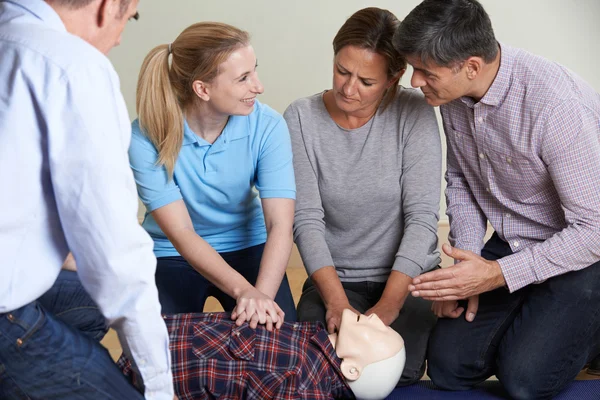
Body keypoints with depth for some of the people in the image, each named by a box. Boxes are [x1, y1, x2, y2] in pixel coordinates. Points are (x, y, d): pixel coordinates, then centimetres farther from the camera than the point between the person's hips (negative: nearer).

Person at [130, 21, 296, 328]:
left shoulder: (267, 126, -19)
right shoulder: (146, 137, -24)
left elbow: (280, 225, -25)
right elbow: (180, 233, -25)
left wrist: (261, 295, -43)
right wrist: (244, 290, -40)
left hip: (247, 248, 1)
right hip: (171, 255, -1)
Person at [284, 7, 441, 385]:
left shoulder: (413, 113, -11)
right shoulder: (302, 118, -8)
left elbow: (422, 216, -15)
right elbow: (306, 219, -12)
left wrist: (388, 306, -23)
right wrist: (336, 300, -23)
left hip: (407, 276, -1)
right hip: (333, 278, 1)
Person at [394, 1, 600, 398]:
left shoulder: (557, 104, -32)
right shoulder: (452, 93, -9)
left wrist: (497, 275, -26)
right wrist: (466, 263, -6)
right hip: (513, 243, 6)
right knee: (448, 365, -1)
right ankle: (529, 320, 24)